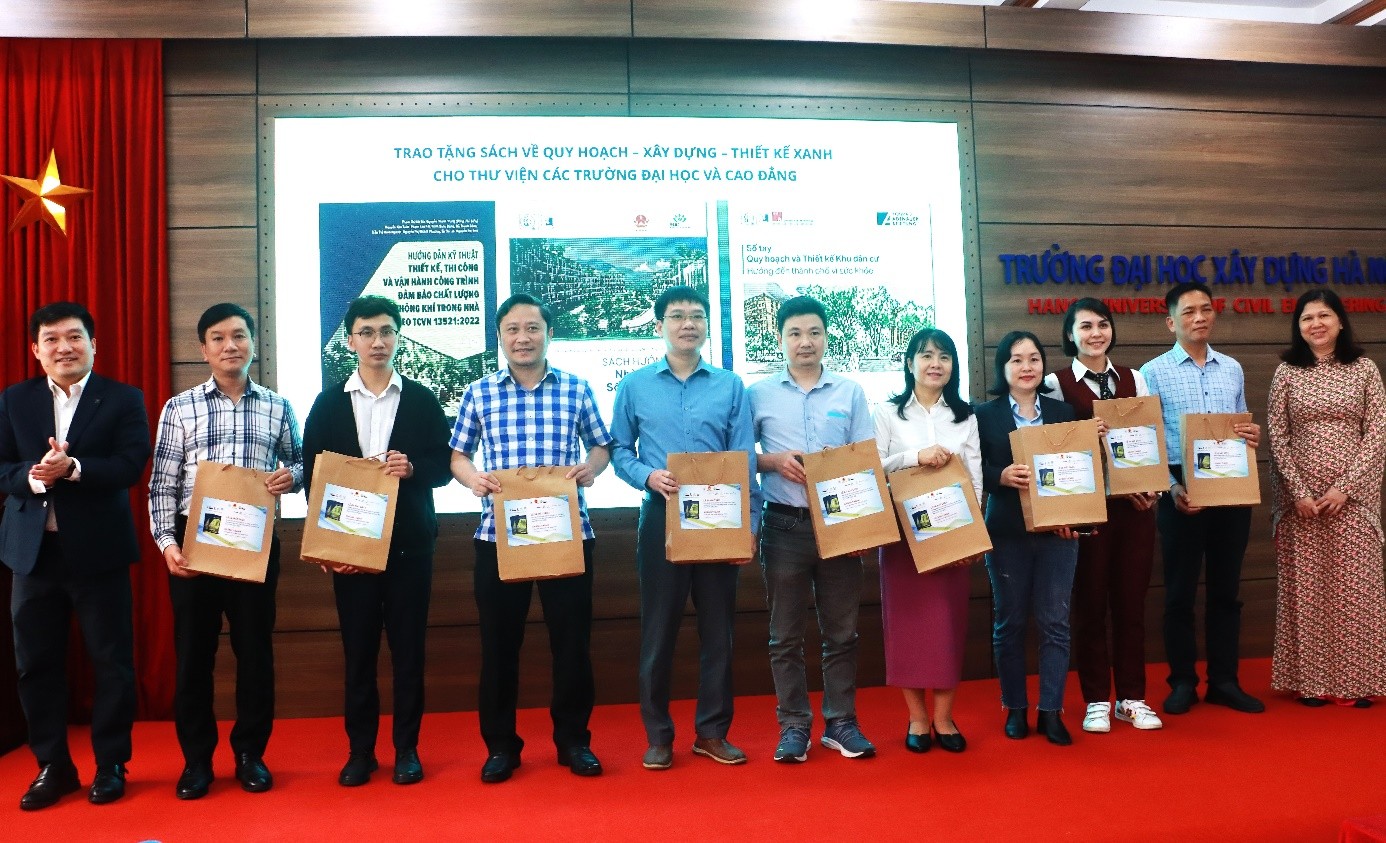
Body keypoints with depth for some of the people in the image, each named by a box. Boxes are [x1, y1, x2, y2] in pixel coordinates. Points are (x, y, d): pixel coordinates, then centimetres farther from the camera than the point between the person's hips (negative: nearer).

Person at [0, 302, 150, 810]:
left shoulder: (123, 399, 0)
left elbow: (131, 465, -11)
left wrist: (73, 467, -25)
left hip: (98, 550, -3)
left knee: (111, 662, 4)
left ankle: (111, 765, 19)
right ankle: (52, 766, 24)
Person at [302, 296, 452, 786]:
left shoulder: (422, 400, 5)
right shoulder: (328, 403, 7)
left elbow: (443, 467, 4)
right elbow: (312, 476, 3)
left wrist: (413, 469, -18)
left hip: (409, 541, 0)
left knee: (408, 646, 4)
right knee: (357, 648, 6)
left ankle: (407, 748, 16)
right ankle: (360, 750, 18)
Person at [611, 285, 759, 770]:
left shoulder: (731, 387, 4)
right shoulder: (635, 386, 5)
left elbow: (745, 461, 1)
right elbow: (619, 450, 6)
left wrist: (747, 525, -6)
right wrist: (648, 476, -14)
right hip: (661, 517, -1)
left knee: (718, 627, 7)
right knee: (659, 628, 4)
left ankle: (713, 731, 21)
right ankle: (658, 734, 17)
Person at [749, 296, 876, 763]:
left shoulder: (850, 392, 6)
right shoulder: (758, 394, 3)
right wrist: (773, 461, -13)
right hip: (784, 526, -1)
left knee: (841, 631, 8)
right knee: (785, 633, 5)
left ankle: (841, 722, 20)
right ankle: (793, 725, 16)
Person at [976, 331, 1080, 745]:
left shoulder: (1063, 411, 10)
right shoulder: (985, 415, 2)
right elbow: (975, 471, -3)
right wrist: (1001, 476, -24)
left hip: (1057, 530, 2)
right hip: (1007, 531, -1)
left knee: (1054, 621, 2)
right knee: (1010, 621, 6)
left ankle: (1051, 711, 11)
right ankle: (1015, 709, 19)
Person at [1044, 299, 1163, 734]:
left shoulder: (1134, 379, 11)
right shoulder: (1056, 383, -1)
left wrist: (1152, 488, -4)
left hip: (1135, 505, 3)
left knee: (1131, 601, 8)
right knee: (1090, 603, 4)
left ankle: (1132, 697, 20)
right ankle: (1096, 700, 16)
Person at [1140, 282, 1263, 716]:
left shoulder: (1233, 369, 12)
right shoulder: (1154, 372, -2)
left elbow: (1242, 427, 16)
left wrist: (1252, 436, -8)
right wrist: (1172, 487, -17)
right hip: (1182, 490, -4)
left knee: (1226, 589, 10)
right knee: (1180, 591, 4)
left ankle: (1224, 681, 20)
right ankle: (1183, 682, 16)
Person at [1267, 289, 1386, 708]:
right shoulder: (1286, 372, 3)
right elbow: (1276, 437, 1)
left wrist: (1344, 487, -11)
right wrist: (1298, 491, -8)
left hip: (1352, 497, 0)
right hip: (1299, 496, 0)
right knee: (1306, 587, 4)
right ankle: (1311, 679, 12)